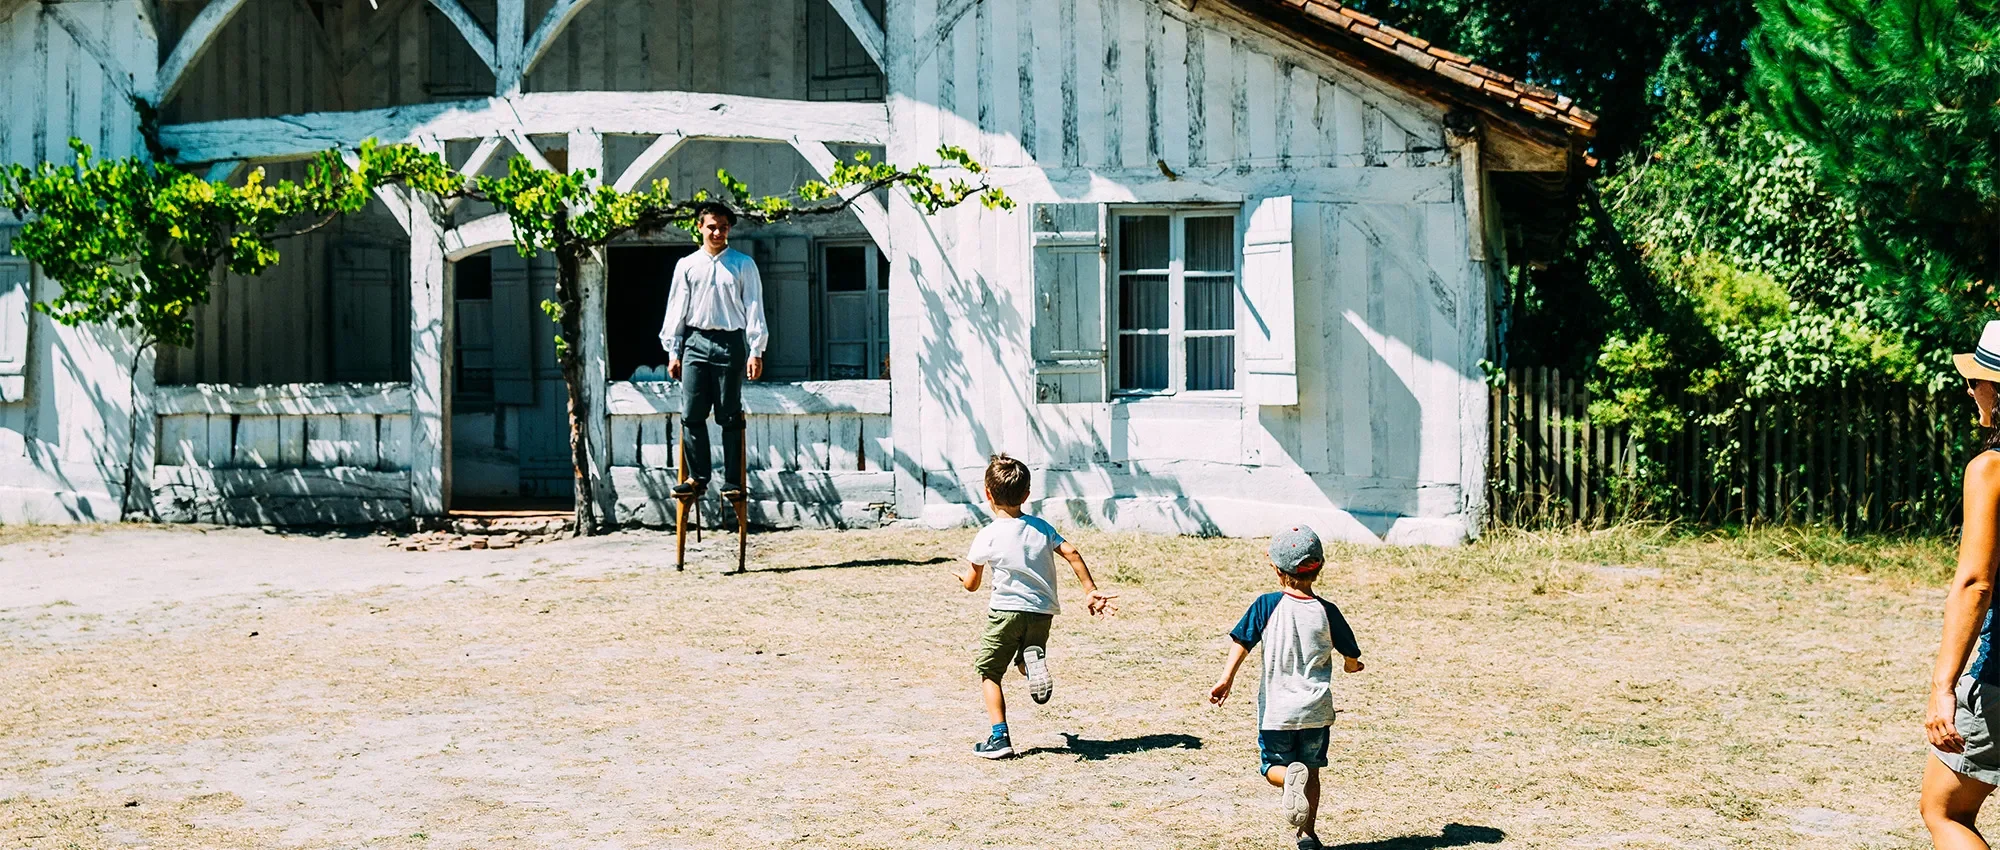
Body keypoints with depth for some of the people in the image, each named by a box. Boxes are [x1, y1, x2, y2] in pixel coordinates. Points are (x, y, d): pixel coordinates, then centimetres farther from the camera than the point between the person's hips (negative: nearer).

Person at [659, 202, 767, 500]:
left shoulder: (743, 265, 6)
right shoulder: (686, 265, 11)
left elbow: (754, 308, 2)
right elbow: (676, 309, 12)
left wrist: (756, 351, -6)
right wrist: (673, 353, 7)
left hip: (731, 342, -2)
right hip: (695, 341, 2)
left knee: (730, 417, 0)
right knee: (691, 414, -2)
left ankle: (733, 481, 4)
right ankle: (698, 476, 7)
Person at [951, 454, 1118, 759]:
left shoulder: (988, 536, -4)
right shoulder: (1041, 526, 6)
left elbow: (971, 584, 5)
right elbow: (1072, 553, -4)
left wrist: (961, 576, 28)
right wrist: (1091, 591, -1)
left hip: (1006, 610, -4)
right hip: (1043, 611, 4)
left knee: (988, 671, 9)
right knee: (1024, 662, 25)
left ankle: (1000, 737, -3)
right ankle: (1035, 660, -14)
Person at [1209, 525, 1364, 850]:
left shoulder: (1267, 605, -7)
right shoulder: (1327, 612, -3)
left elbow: (1241, 642, -15)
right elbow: (1351, 656, 9)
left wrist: (1226, 679, -17)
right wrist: (1352, 665, 31)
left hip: (1276, 710, -1)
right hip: (1316, 709, 2)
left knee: (1273, 765, 13)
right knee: (1311, 769, 18)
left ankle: (1290, 776, -20)